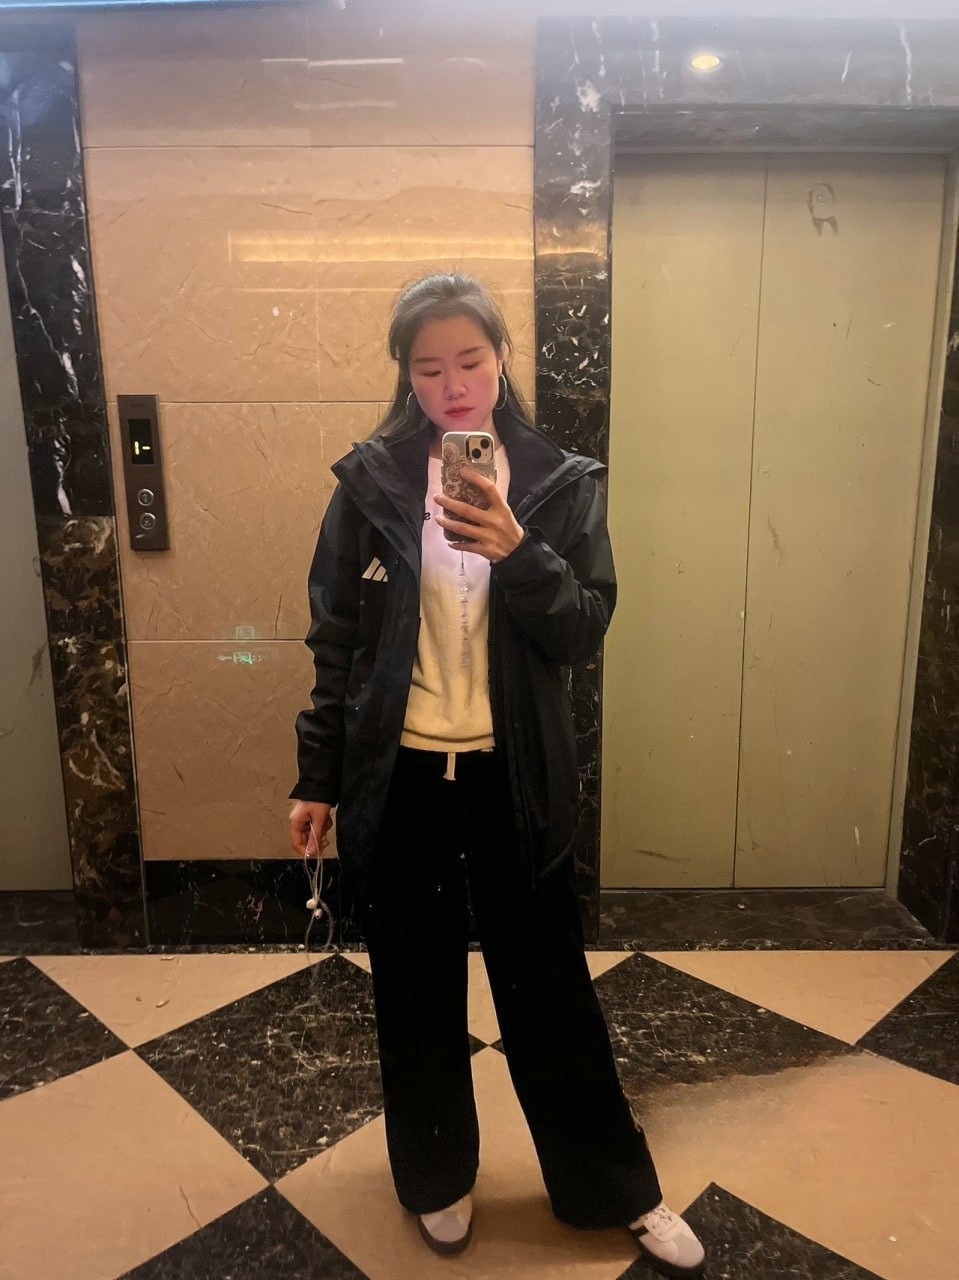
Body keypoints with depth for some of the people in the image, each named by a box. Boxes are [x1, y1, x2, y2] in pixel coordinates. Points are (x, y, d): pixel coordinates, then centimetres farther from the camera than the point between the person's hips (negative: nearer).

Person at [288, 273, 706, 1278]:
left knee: (549, 990, 13)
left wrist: (517, 552, -25)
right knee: (416, 995, 16)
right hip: (397, 779, 1)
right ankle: (437, 1177, 41)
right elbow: (336, 639, 1)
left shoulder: (561, 483, -1)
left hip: (513, 781, 0)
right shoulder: (371, 480, -2)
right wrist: (317, 779, 2)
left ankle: (620, 1190, 36)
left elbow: (584, 634, -7)